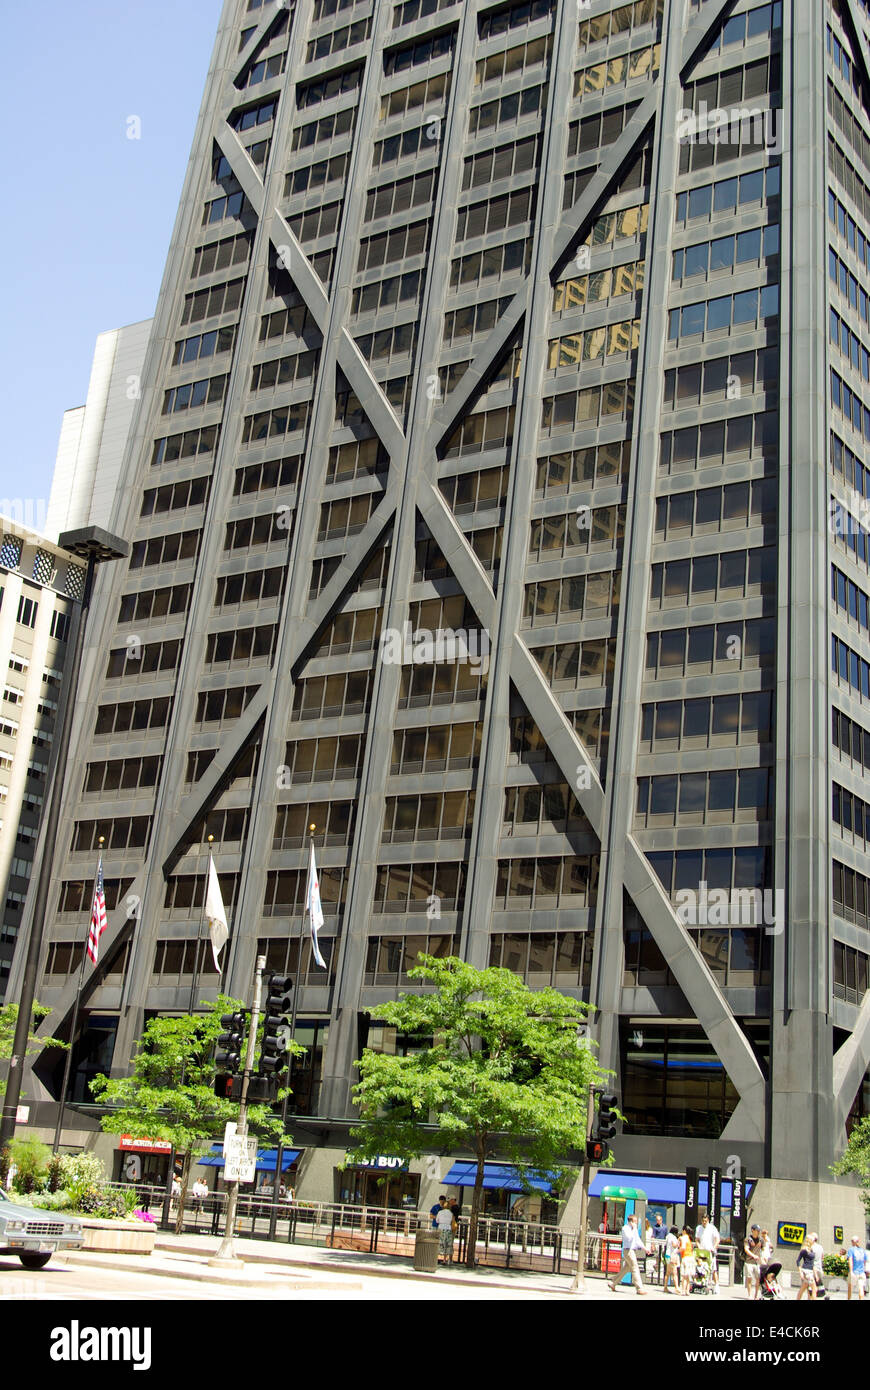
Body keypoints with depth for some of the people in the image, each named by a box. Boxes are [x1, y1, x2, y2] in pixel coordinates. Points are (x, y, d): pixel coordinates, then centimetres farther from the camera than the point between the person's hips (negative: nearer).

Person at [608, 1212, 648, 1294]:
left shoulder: (634, 1228, 16)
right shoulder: (625, 1228, -11)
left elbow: (637, 1239, 24)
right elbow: (629, 1238, -24)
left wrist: (643, 1247, 16)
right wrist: (634, 1228, -20)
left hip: (633, 1250, 9)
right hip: (628, 1250, -9)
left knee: (626, 1269, 12)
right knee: (635, 1268, -10)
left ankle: (613, 1284, 20)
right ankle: (639, 1288, -8)